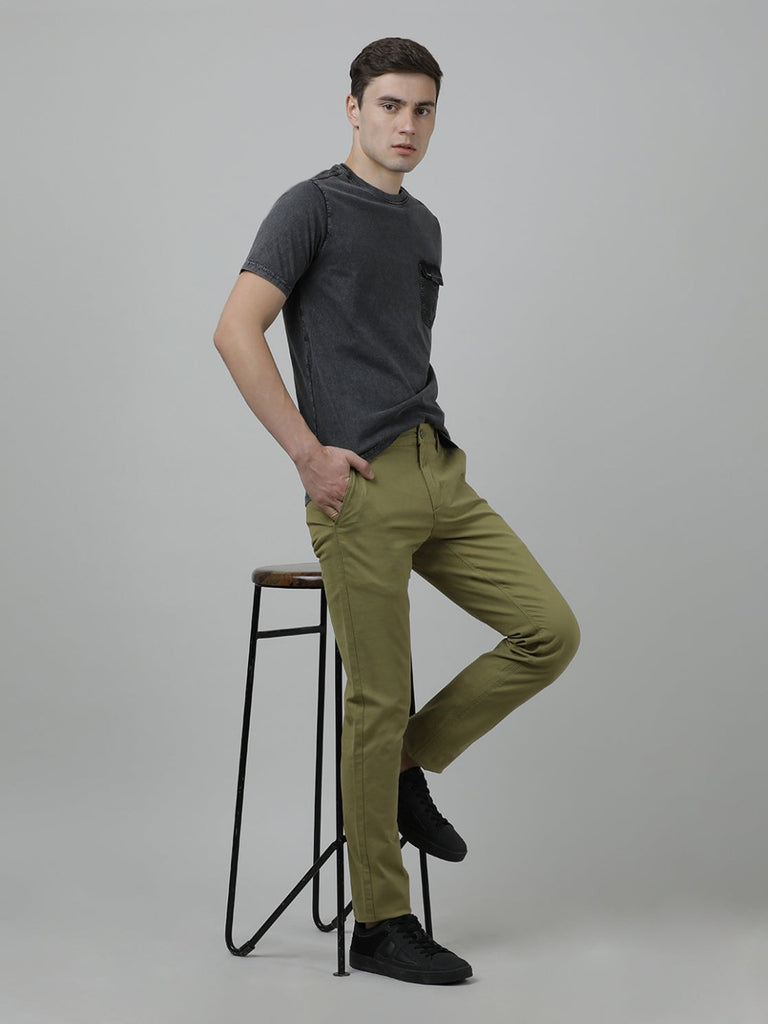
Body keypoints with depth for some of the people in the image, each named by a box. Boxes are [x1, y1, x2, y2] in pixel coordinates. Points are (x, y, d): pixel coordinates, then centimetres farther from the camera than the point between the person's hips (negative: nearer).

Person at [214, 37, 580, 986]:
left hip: (441, 474, 8)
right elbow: (236, 330, -15)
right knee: (379, 699, -2)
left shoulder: (422, 226, 20)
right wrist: (308, 453, -17)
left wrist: (432, 440, 17)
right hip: (359, 487, -8)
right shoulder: (313, 206, -5)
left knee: (550, 631, -1)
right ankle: (380, 924, 12)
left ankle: (409, 768, 17)